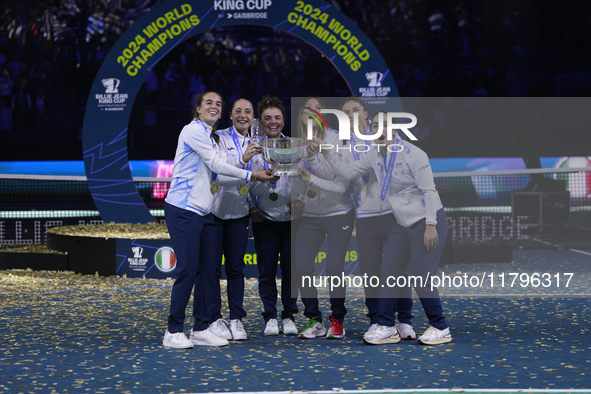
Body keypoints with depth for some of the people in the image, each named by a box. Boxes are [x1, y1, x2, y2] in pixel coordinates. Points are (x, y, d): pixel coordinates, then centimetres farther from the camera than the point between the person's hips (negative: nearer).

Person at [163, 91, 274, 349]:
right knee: (188, 270, -9)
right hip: (183, 210, -9)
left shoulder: (211, 138, 21)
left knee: (207, 271, 6)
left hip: (203, 212, 9)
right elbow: (216, 165, -10)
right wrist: (251, 175, -5)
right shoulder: (194, 130, -8)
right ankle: (173, 332, -2)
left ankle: (201, 329, 13)